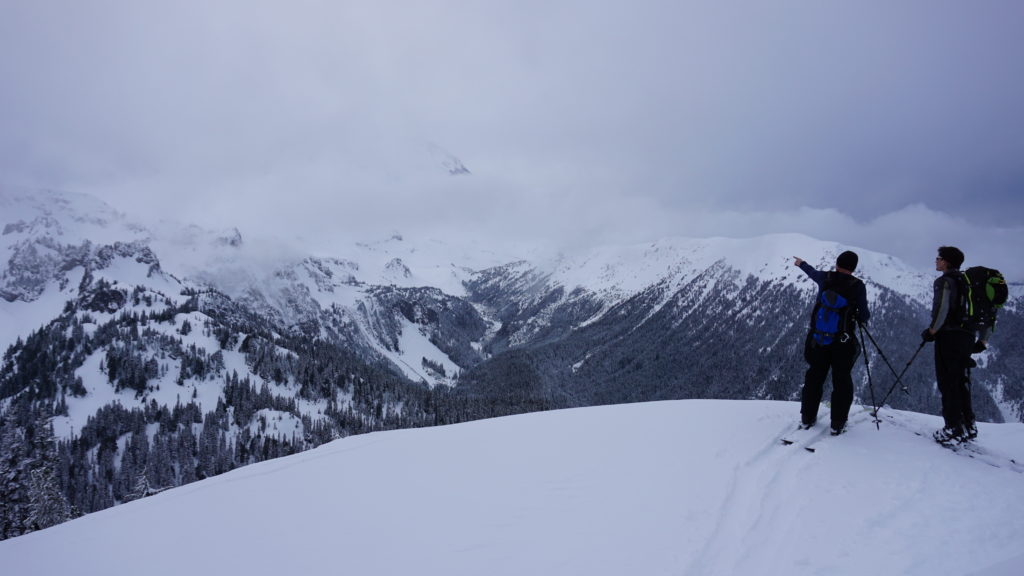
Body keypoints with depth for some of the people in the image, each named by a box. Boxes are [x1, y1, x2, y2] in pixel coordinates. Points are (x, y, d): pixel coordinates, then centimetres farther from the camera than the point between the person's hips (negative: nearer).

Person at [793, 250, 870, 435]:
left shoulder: (825, 279, -4)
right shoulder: (857, 286, -12)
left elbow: (812, 272, 20)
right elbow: (863, 317, -8)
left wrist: (802, 264, 41)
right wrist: (864, 315, 16)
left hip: (817, 339, 3)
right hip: (843, 342, -3)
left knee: (814, 378, 15)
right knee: (841, 381, 9)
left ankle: (807, 418, 23)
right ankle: (837, 424, 12)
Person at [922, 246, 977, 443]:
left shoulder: (945, 281, -9)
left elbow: (942, 309, -20)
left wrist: (932, 331, -10)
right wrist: (982, 340, 24)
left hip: (949, 336, -8)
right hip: (968, 336, 8)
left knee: (948, 382, -4)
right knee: (961, 381, 15)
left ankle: (954, 428, -5)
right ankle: (968, 426, 18)